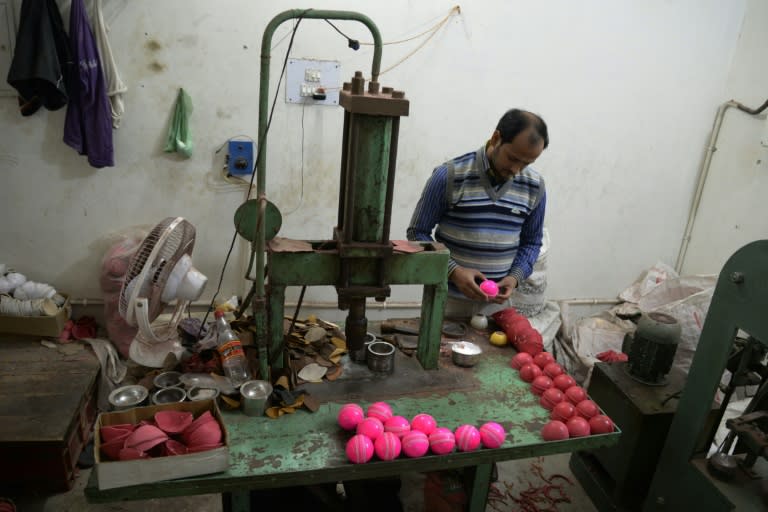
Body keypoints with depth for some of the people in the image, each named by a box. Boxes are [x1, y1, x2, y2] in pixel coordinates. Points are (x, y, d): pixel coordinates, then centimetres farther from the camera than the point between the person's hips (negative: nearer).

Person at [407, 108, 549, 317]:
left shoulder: (534, 187, -2)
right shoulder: (448, 176, -12)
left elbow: (531, 242, 9)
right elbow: (418, 233, -7)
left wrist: (515, 277, -9)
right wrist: (454, 271, -19)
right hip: (448, 299, -2)